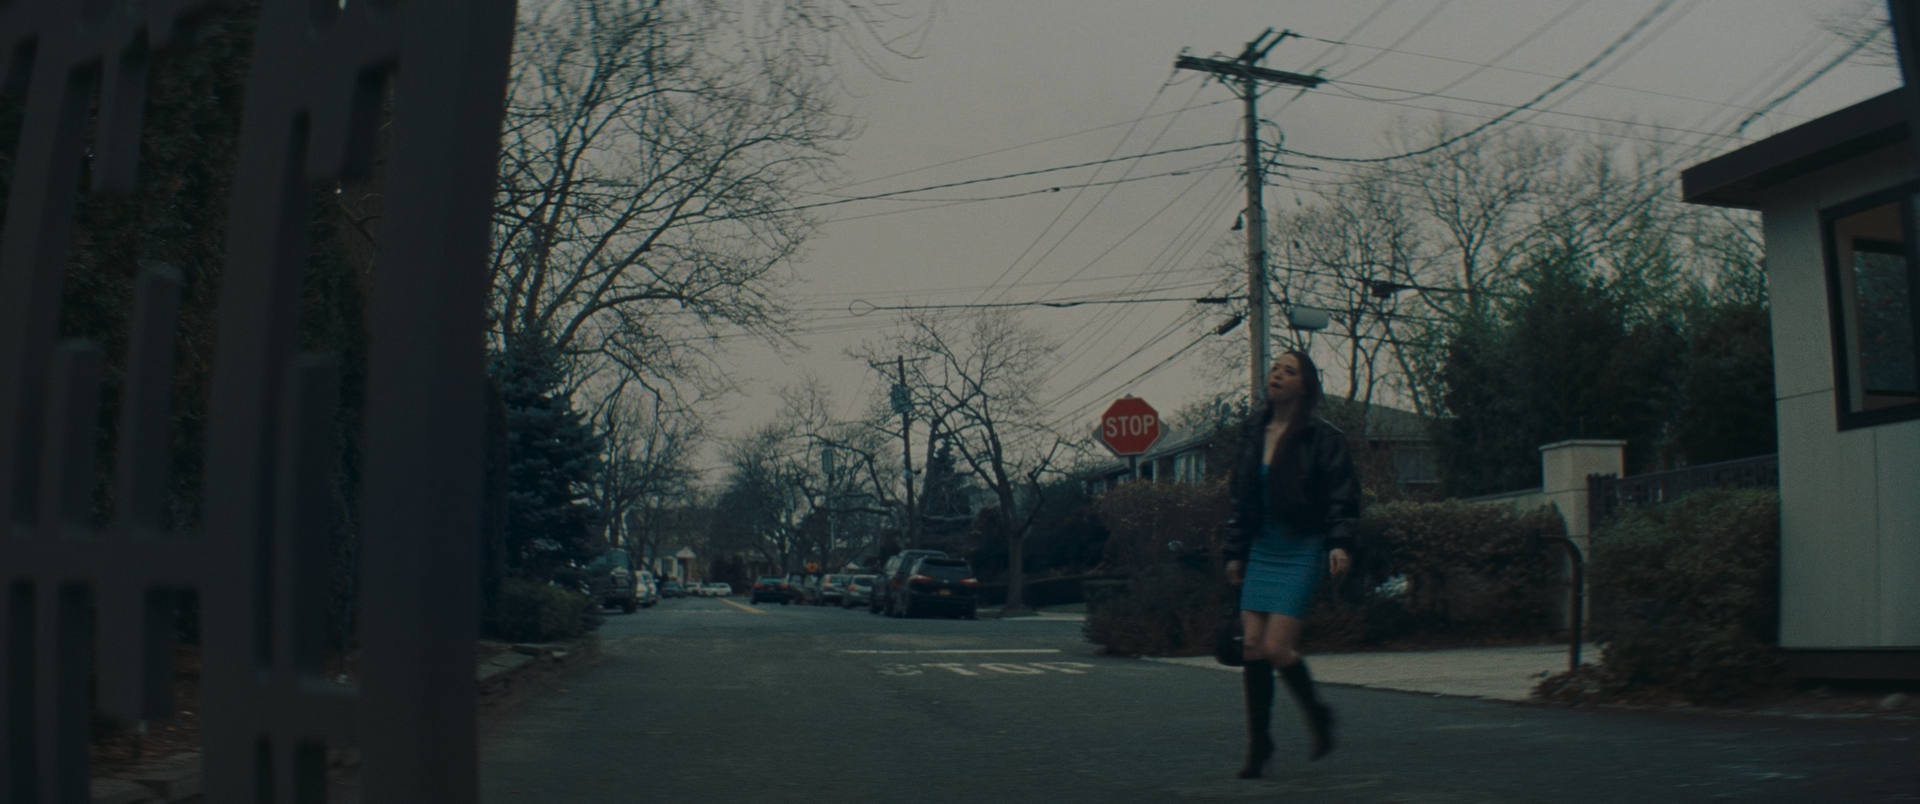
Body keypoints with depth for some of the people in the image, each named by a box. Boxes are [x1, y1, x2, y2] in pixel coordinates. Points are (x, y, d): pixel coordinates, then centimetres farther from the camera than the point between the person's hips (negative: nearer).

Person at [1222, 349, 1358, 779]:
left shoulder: (1322, 437, -6)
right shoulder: (1253, 433, 10)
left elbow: (1342, 495, -7)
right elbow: (1239, 496, 16)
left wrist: (1339, 543, -20)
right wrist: (1235, 551, 14)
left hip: (1302, 552, -5)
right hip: (1262, 551, 5)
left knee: (1277, 647, -12)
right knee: (1253, 647, 0)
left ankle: (1317, 715, 16)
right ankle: (1258, 743, 13)